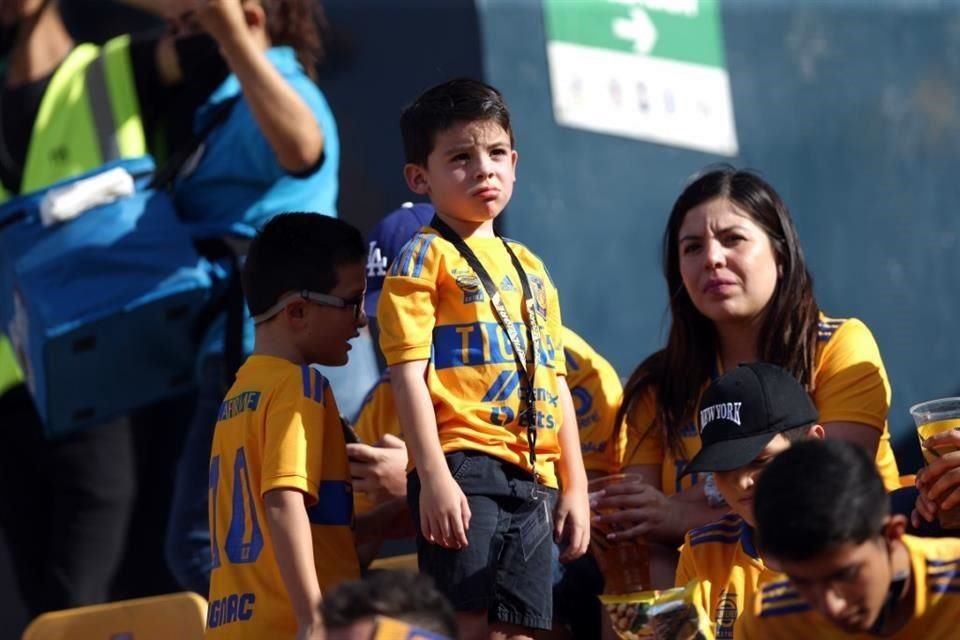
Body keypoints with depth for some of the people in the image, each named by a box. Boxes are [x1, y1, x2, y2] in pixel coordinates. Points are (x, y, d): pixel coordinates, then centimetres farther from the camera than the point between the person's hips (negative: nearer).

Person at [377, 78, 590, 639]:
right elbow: (408, 371, -8)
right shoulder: (426, 258, 1)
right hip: (464, 467, -6)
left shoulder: (529, 269, 21)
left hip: (533, 480, 6)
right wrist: (433, 476, -17)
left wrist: (575, 485, 15)